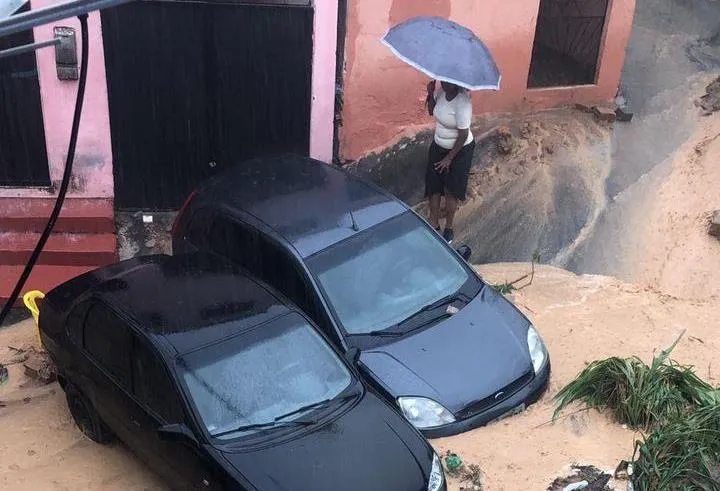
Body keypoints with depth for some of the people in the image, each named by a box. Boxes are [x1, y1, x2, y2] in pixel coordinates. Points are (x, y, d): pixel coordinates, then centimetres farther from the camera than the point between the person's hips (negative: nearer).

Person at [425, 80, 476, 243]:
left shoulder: (462, 103, -31)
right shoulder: (442, 91, -9)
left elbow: (463, 135, -26)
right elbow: (432, 111, 9)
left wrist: (449, 158, -17)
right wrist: (430, 93, -11)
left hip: (459, 150, -7)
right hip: (438, 146, 7)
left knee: (451, 190, 8)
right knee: (433, 186, 13)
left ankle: (449, 228, 28)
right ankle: (434, 224, 31)